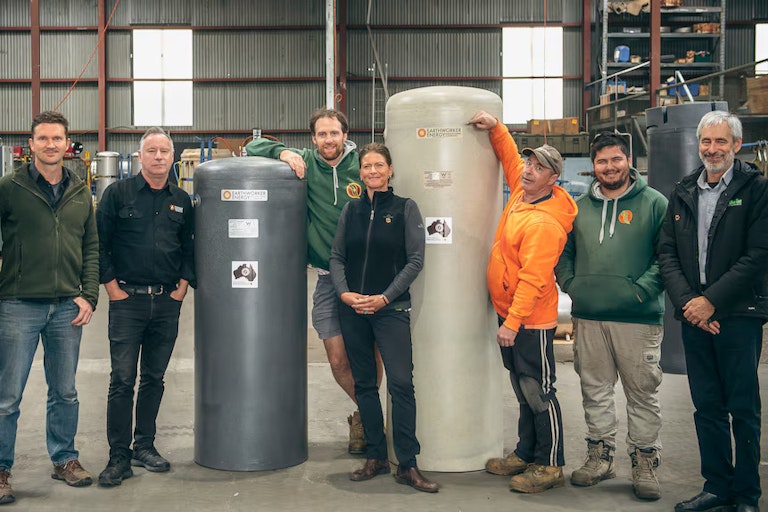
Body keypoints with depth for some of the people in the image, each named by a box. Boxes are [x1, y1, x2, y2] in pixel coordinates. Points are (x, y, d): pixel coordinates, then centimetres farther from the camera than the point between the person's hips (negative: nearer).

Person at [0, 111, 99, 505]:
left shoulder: (81, 193, 9)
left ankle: (64, 459, 29)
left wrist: (89, 296, 3)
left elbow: (91, 248, 12)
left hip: (67, 309, 4)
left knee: (65, 393, 14)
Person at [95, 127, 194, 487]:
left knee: (154, 378, 10)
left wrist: (183, 283, 6)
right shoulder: (118, 193, -1)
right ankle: (119, 457, 5)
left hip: (167, 302, 4)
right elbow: (99, 243, -2)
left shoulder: (181, 200, 10)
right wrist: (111, 285, -7)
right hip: (127, 299, -3)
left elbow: (188, 246, 17)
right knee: (122, 380, -4)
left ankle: (144, 446, 23)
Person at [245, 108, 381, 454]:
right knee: (338, 361, 4)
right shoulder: (305, 163, 3)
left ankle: (364, 417, 25)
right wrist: (283, 152, -10)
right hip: (328, 278, 1)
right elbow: (254, 146, 9)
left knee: (370, 356, 1)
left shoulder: (362, 165, 0)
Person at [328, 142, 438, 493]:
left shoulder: (405, 209, 0)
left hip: (391, 308, -4)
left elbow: (415, 260, -5)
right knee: (364, 384, 9)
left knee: (401, 383, -10)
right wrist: (344, 293, -6)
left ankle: (407, 465, -2)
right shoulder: (351, 210, 9)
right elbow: (336, 257, 10)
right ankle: (375, 457, 20)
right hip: (352, 308, 4)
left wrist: (385, 297, -11)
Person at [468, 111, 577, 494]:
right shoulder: (521, 191, 4)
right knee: (523, 390, 17)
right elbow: (510, 157, 22)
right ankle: (526, 454, 29)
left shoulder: (544, 223, -23)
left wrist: (512, 323, -26)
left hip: (531, 321, -10)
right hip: (509, 314, 10)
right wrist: (495, 128, 11)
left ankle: (550, 466, 11)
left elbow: (533, 279, -26)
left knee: (538, 392, -1)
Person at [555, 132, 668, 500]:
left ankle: (645, 464, 15)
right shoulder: (579, 207, 12)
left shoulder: (653, 203, 0)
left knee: (643, 393, 3)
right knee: (595, 390, 12)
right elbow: (563, 252, 19)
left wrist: (642, 288, -14)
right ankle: (599, 458, 25)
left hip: (638, 318, -4)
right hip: (588, 317, 4)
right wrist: (570, 284, 4)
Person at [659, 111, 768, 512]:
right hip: (694, 315, 5)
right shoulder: (683, 193, 11)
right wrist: (686, 300, -7)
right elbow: (666, 252, 7)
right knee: (707, 407, 11)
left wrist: (711, 301, -14)